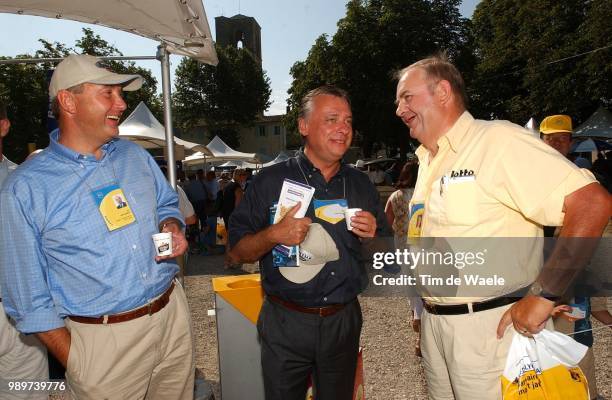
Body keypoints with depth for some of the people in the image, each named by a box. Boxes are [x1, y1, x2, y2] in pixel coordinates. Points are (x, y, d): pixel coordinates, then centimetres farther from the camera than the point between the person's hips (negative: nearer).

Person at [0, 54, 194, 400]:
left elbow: (167, 204, 17)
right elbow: (29, 294, -7)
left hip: (174, 313, 5)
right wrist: (73, 363, -7)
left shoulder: (136, 156, 3)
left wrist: (173, 229, -6)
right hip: (103, 341, -4)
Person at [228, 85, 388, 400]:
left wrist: (373, 234, -10)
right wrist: (274, 235, -25)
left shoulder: (360, 184, 4)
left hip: (343, 321, 4)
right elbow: (237, 252, -8)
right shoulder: (270, 181, -8)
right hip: (285, 324, -3)